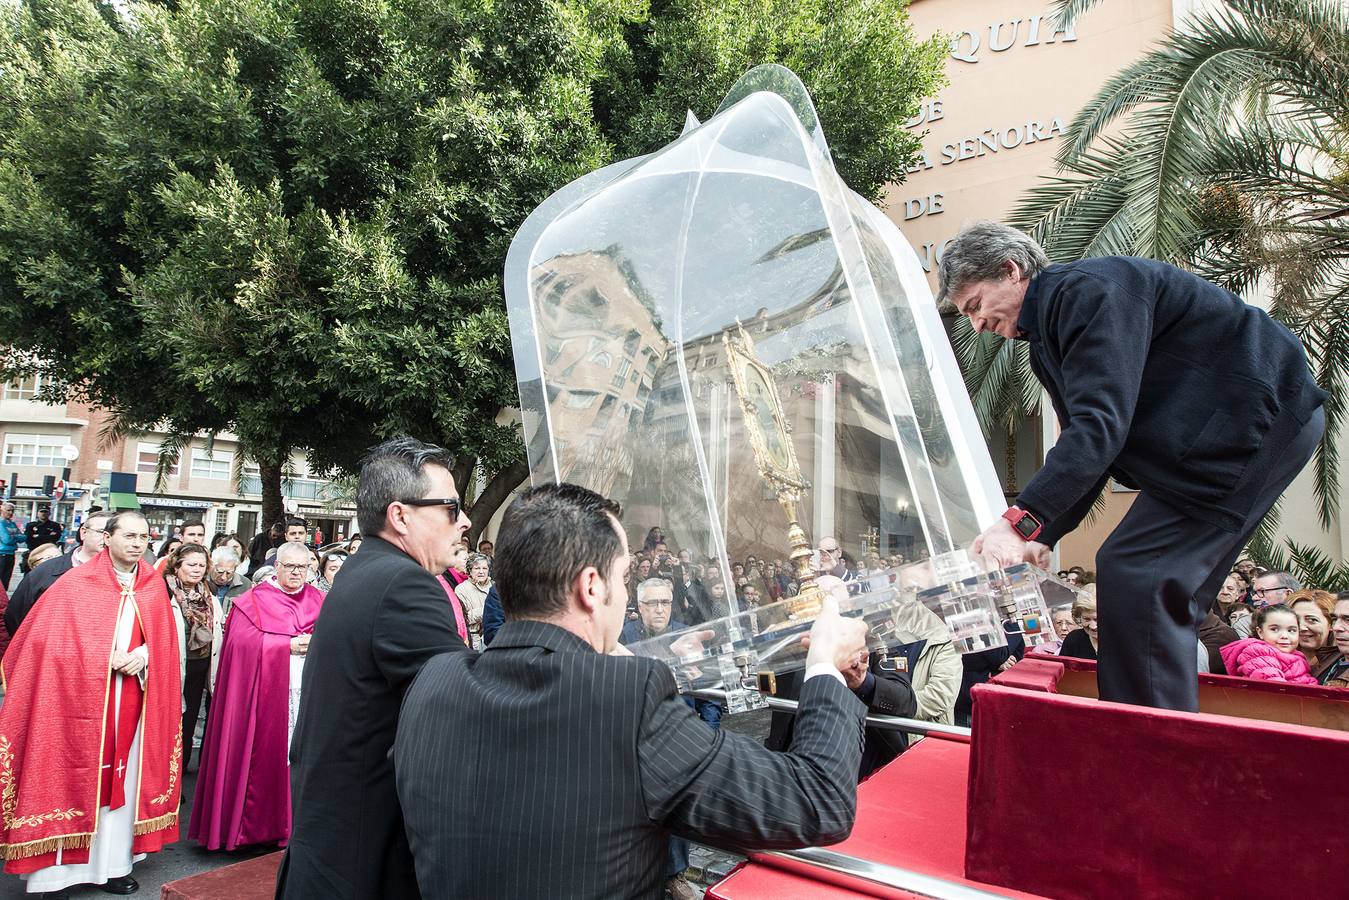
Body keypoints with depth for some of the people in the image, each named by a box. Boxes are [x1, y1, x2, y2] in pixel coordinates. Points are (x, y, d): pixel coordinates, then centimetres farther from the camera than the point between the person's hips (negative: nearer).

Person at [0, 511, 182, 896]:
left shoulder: (154, 585, 6)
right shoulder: (76, 583, -5)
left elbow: (165, 640, 11)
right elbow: (44, 637, -6)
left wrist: (144, 654, -10)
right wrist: (109, 658, -13)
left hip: (131, 700, 3)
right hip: (81, 696, -3)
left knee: (119, 781, 8)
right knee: (72, 778, 2)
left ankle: (110, 864, 18)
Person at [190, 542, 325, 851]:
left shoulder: (318, 600, 13)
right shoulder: (255, 600, 2)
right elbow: (242, 643, -8)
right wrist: (288, 645, -15)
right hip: (266, 693, -2)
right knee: (266, 754, 0)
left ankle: (293, 820, 10)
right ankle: (258, 821, 13)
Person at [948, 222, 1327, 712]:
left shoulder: (1086, 288, -17)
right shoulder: (1047, 334, 15)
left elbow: (1101, 422, -28)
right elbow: (1084, 447, 16)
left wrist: (1020, 521, -34)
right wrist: (1042, 537, 5)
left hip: (1259, 412, -10)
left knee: (1134, 572, -16)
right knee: (1164, 591, 11)